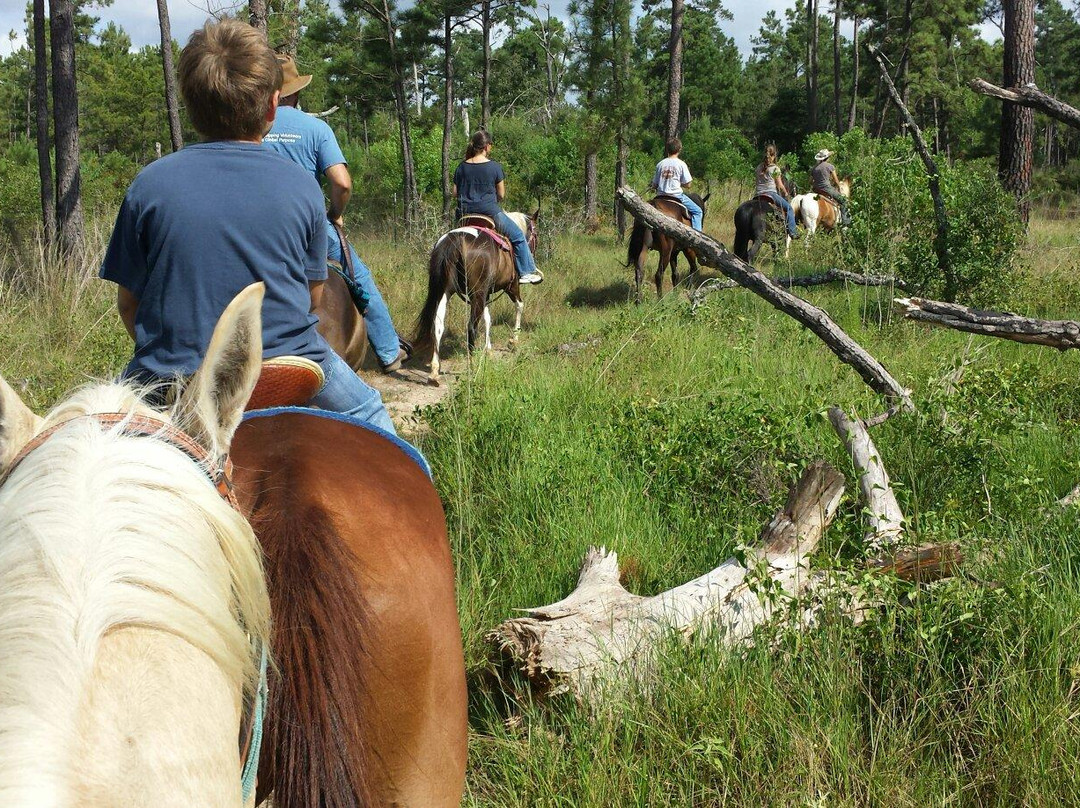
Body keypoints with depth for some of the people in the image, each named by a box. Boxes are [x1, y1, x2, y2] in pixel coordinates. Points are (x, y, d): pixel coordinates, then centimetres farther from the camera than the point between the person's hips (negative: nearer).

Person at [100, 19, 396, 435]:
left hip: (173, 373, 0)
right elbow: (313, 294, 3)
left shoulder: (149, 186, -8)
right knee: (367, 411, 29)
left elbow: (127, 301, -1)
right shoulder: (302, 186, -7)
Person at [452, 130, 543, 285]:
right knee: (518, 237, 13)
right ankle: (526, 272, 14)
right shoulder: (495, 167, -8)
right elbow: (501, 195, -1)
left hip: (465, 213, 4)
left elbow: (455, 192, 8)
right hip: (490, 212, -4)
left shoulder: (462, 167, 3)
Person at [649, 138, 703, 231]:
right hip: (676, 195, -4)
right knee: (698, 211, 7)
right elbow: (687, 185, -5)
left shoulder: (660, 164, 3)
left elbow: (654, 185, 5)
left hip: (661, 196, 4)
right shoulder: (681, 164, -7)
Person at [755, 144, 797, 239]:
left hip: (758, 195, 5)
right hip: (771, 194, -5)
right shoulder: (775, 168, -3)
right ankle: (791, 232, -8)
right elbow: (780, 185, 0)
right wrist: (786, 193, 16)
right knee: (789, 208, 2)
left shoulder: (758, 168, 12)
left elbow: (756, 182, 14)